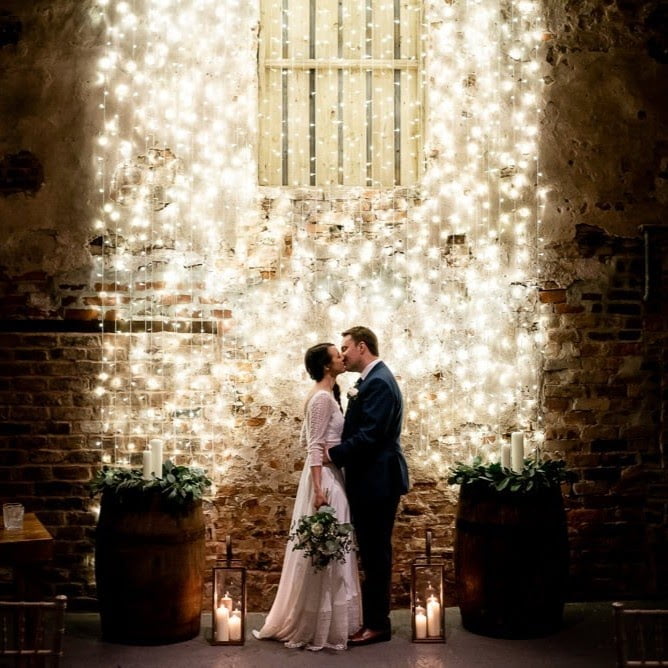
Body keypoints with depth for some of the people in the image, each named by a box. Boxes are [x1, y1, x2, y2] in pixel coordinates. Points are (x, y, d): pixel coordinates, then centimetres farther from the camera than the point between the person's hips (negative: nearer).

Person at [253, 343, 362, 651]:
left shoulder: (323, 395, 14)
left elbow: (306, 439, 17)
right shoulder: (323, 398, -16)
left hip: (327, 475, 10)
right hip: (324, 477, -10)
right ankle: (314, 626, 6)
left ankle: (309, 621, 24)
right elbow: (315, 447, -20)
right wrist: (318, 489, -23)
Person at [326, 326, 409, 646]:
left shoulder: (378, 382, -17)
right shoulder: (373, 379, 15)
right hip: (371, 479, 10)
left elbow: (370, 435, -23)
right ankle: (374, 619, 23)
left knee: (375, 552, -1)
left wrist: (334, 453, -16)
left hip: (377, 481, -10)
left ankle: (377, 625, 8)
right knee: (373, 551, 15)